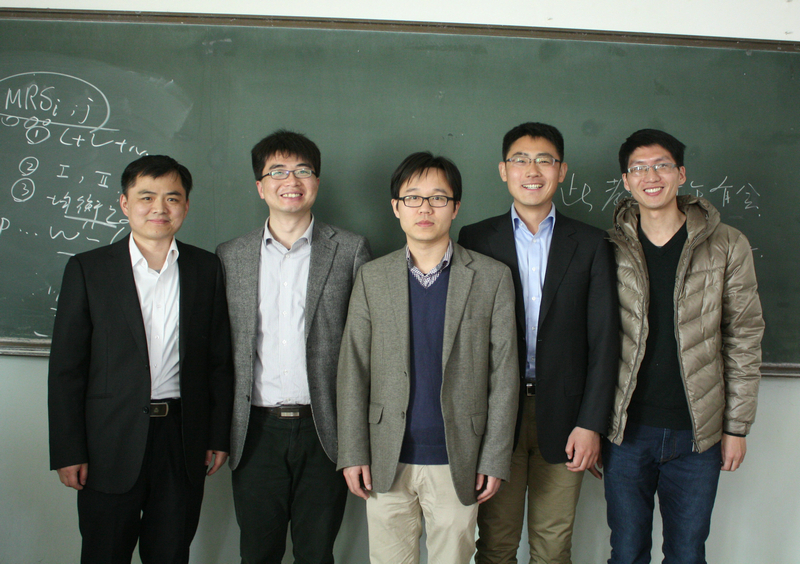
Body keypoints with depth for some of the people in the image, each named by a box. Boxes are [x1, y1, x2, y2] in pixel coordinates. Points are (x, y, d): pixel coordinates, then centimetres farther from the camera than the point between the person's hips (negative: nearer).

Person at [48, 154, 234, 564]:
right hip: (111, 445, -1)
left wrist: (219, 436, 4)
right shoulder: (88, 270, -1)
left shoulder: (207, 269, 5)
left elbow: (220, 361, 7)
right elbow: (66, 368, -2)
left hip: (183, 442, 2)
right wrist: (68, 452, -6)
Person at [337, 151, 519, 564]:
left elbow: (504, 374, 0)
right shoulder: (372, 277, 5)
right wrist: (353, 453, 0)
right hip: (387, 461, 1)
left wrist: (495, 460, -3)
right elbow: (353, 371, 5)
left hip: (457, 462, -1)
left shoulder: (492, 278, 0)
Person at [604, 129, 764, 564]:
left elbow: (744, 341, 2)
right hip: (626, 430, 0)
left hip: (697, 432, 0)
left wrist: (737, 426, 1)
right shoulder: (609, 249, -1)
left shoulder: (727, 246, -2)